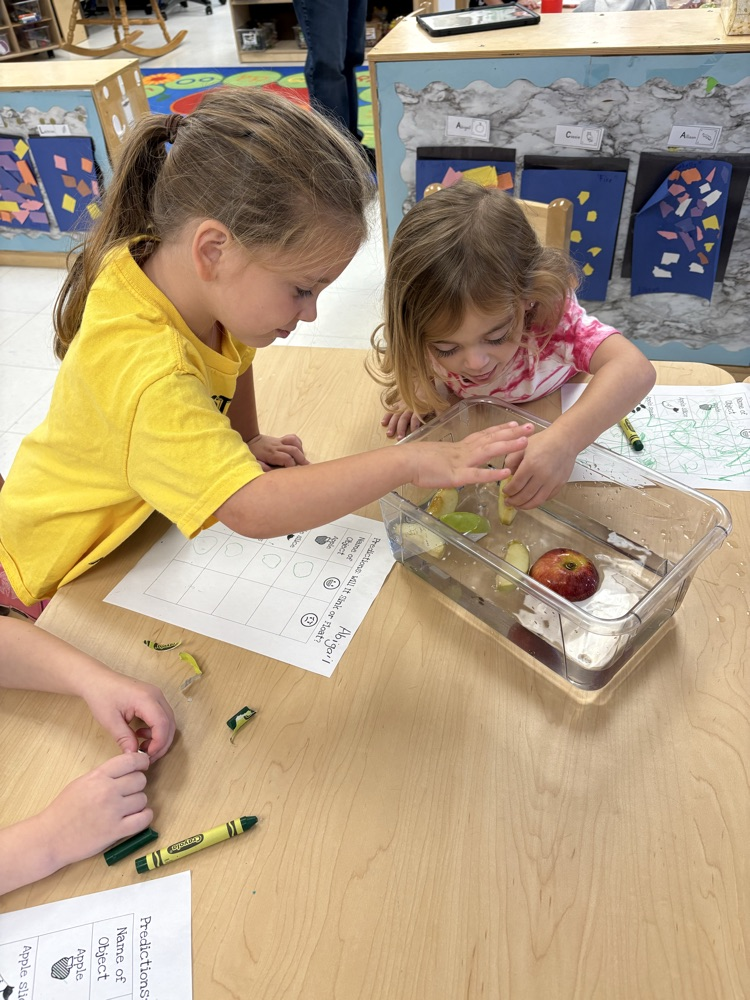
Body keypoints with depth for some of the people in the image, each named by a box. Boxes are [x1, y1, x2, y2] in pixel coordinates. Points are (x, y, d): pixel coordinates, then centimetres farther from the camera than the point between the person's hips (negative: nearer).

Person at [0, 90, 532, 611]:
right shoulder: (148, 372, -43)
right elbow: (250, 510, -49)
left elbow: (234, 351, 7)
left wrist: (249, 440, -1)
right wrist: (408, 462, -48)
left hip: (141, 515, 7)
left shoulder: (176, 267, -17)